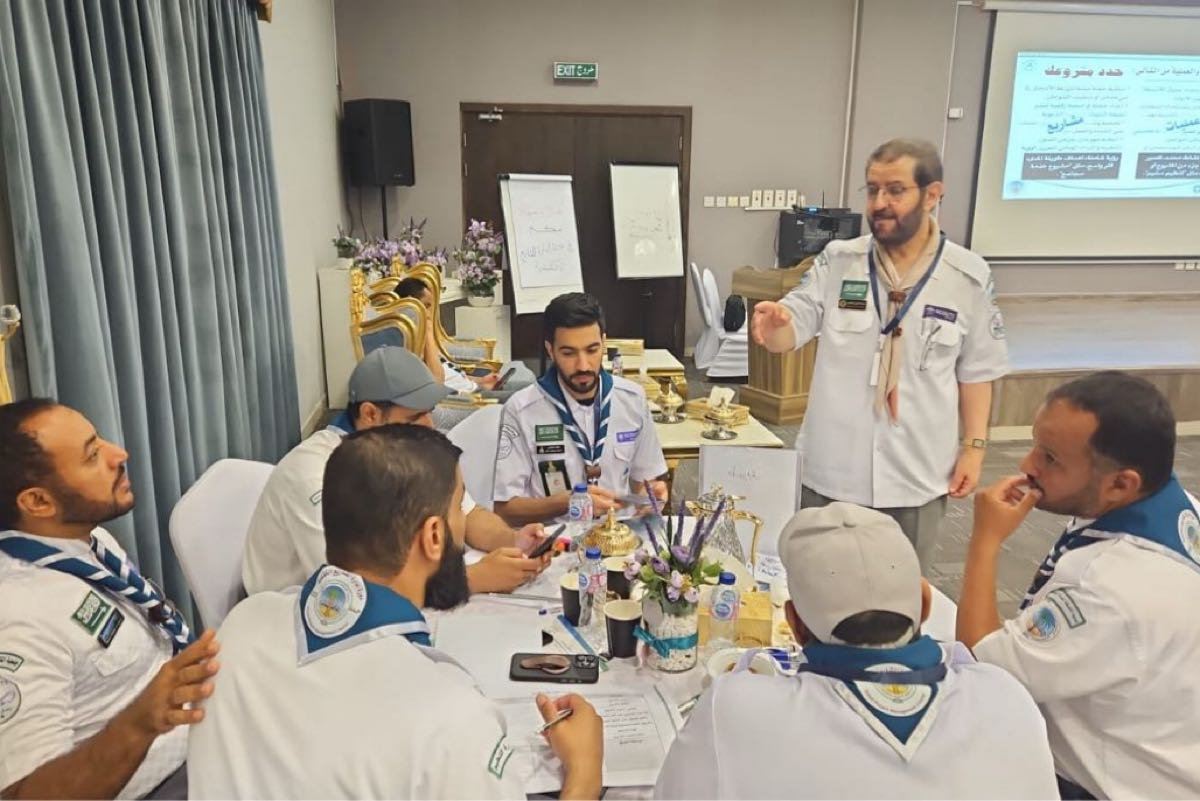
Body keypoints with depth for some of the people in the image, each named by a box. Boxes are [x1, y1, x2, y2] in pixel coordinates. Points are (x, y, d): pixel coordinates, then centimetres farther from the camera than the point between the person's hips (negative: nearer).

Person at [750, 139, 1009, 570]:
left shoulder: (968, 276, -3)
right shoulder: (837, 261, -4)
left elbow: (976, 370, 3)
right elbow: (789, 334, -8)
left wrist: (974, 446, 0)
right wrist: (772, 324, -31)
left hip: (916, 475, 0)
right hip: (831, 469, 0)